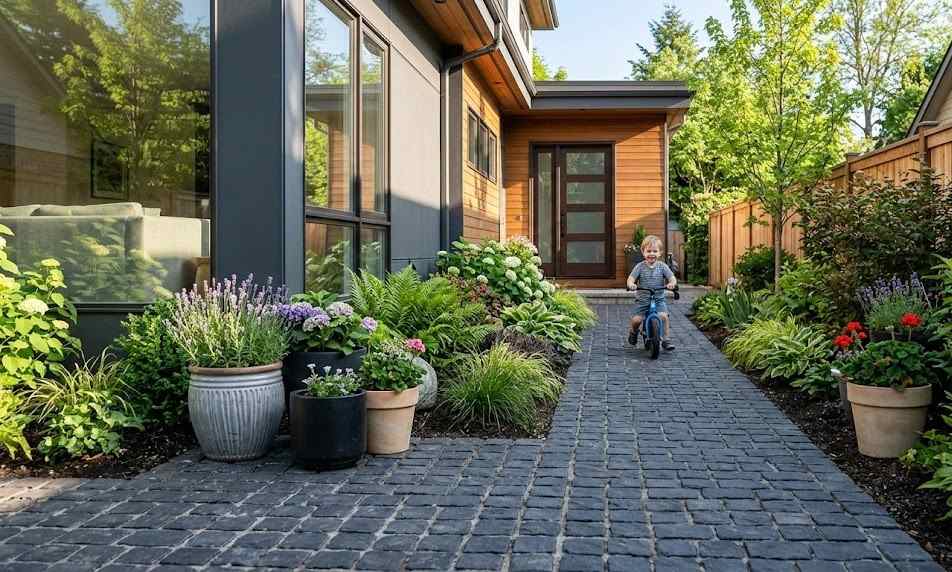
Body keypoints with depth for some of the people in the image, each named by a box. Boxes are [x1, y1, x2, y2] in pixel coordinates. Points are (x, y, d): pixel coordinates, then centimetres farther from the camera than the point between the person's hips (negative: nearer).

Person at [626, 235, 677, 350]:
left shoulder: (662, 266, 0)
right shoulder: (640, 266, -2)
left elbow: (672, 278, -6)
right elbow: (631, 278, -9)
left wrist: (671, 283, -29)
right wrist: (631, 284, -32)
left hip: (659, 299, 0)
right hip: (642, 299, 0)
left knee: (663, 316, -23)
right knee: (636, 319, -15)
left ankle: (666, 340, -7)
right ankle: (633, 332, 22)